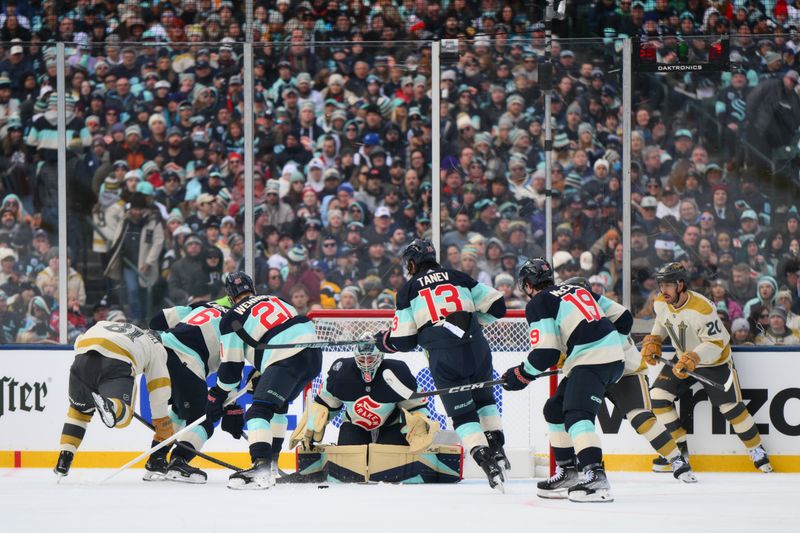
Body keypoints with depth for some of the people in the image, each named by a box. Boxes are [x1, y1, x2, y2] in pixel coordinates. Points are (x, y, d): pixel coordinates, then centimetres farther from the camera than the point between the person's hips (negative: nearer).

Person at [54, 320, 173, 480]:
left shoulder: (102, 325, 44)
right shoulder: (155, 345, 33)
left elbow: (78, 343, 28)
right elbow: (159, 386, 26)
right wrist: (163, 423, 32)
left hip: (83, 357, 4)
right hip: (116, 365, -4)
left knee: (80, 408, 28)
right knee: (123, 416, -13)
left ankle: (63, 461, 17)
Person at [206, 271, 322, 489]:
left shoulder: (232, 319, 7)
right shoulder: (274, 300, 27)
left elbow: (230, 367, 8)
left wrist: (217, 397, 21)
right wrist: (260, 374, 40)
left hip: (287, 360, -8)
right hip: (314, 353, 8)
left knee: (259, 411, -11)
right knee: (278, 404, 27)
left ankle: (261, 468, -31)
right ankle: (271, 461, 28)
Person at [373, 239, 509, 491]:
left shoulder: (408, 290, 9)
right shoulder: (458, 277, 16)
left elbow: (403, 340, 6)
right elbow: (497, 306, 14)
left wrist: (382, 341, 27)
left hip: (443, 356, -3)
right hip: (476, 347, 3)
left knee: (462, 413, 4)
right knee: (483, 399, 26)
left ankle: (487, 462, -11)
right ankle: (497, 449, 16)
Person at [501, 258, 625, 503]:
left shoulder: (538, 304, -1)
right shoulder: (578, 290, 23)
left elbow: (545, 352, -9)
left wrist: (521, 375, 5)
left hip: (592, 360, -9)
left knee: (576, 415, -21)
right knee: (555, 409, 18)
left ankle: (596, 476, -38)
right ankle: (567, 474, 21)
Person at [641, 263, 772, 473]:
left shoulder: (701, 309, -33)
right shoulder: (661, 303, -11)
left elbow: (716, 343, -31)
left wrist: (692, 359, -43)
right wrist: (653, 341, -2)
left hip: (715, 361, -6)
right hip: (684, 358, 6)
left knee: (730, 407, -6)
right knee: (658, 395, -7)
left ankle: (757, 450, 14)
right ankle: (679, 448, 5)